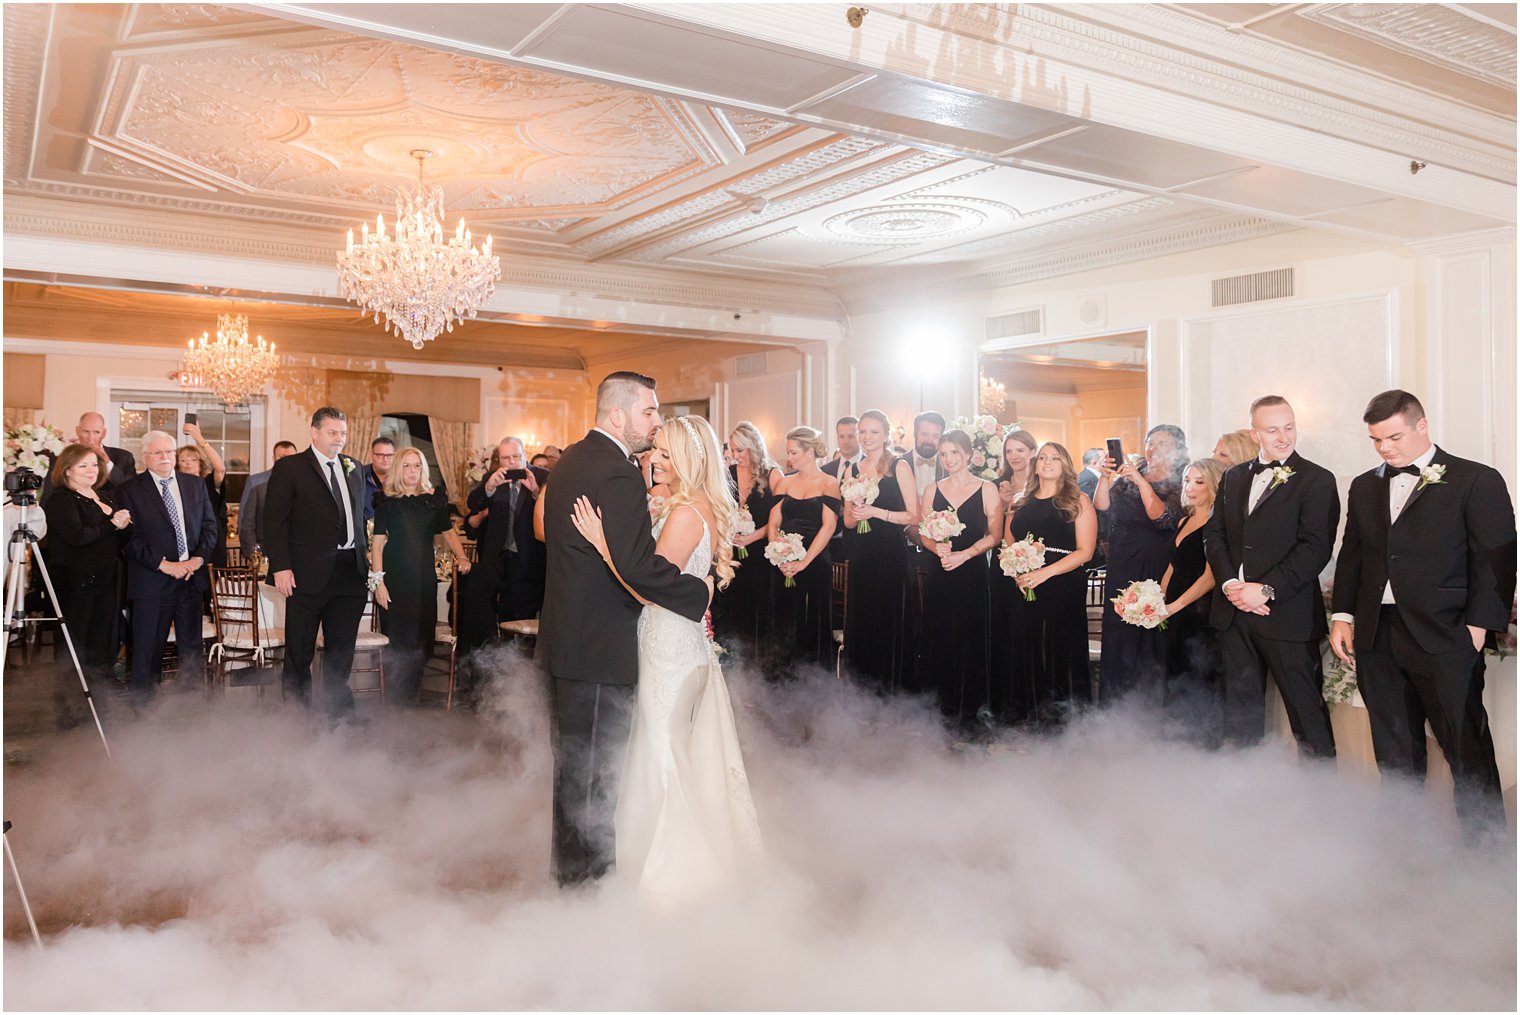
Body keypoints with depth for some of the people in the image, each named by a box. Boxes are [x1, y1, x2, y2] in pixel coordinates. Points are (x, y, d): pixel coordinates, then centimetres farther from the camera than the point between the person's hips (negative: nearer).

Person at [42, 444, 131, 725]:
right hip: (76, 583, -7)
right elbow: (76, 536, -22)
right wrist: (112, 525, -12)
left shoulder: (106, 496, 15)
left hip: (106, 582, 7)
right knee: (74, 647, 1)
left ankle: (97, 703, 22)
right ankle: (69, 708, 13)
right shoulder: (60, 500, -7)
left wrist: (124, 525, -8)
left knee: (103, 645, 11)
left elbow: (123, 538, 14)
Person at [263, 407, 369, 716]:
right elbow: (274, 521, -7)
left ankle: (338, 708, 19)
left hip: (350, 571, 5)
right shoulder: (289, 467, -3)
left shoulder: (354, 468, 14)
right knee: (300, 647, 6)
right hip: (307, 571, -5)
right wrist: (280, 566, -13)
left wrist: (363, 559, 11)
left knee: (342, 646, 9)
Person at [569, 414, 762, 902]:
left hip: (671, 649, -10)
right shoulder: (702, 508, 9)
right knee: (686, 750, 20)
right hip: (685, 642, 10)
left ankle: (667, 866, 20)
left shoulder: (685, 514, -22)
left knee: (661, 751, 4)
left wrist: (602, 544, -23)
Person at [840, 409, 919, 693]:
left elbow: (913, 517, -7)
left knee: (890, 622, -2)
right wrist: (855, 515, -7)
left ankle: (890, 688, 10)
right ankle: (862, 688, 17)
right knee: (860, 622, 6)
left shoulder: (899, 467, -3)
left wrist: (876, 512, -15)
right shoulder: (852, 471, 11)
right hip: (861, 555, 4)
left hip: (890, 554, -4)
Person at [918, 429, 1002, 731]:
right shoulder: (932, 490, 10)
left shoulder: (987, 489, 1)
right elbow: (922, 533, 9)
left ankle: (971, 710, 11)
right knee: (941, 638, 2)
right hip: (940, 576, 3)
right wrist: (938, 548, -12)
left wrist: (962, 555, -14)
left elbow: (994, 535, -2)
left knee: (972, 639, 0)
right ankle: (947, 705, 14)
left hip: (973, 574, -2)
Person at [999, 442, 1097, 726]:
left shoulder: (1078, 501, 4)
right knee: (1023, 652, 1)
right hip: (1022, 590, 3)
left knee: (1059, 651, -4)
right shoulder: (1020, 503, 16)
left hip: (1063, 588, -3)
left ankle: (1061, 717, 6)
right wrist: (1017, 574, -5)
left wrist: (1045, 572, -15)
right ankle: (1025, 716, 10)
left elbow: (1085, 551, -4)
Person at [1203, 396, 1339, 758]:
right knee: (1240, 710, 14)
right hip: (1234, 612, 6)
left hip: (1287, 615, -5)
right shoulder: (1233, 477, 14)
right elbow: (1214, 534, 11)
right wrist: (1229, 583, -5)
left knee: (1307, 710, 0)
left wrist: (1266, 589, -18)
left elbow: (1315, 547, -13)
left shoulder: (1317, 480, -4)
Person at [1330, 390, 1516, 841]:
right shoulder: (1364, 487, 15)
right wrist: (1343, 614, 11)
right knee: (1394, 751, 12)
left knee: (1467, 749, -1)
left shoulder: (1477, 481, -2)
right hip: (1376, 637, 5)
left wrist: (1478, 625, -12)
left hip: (1444, 638, -5)